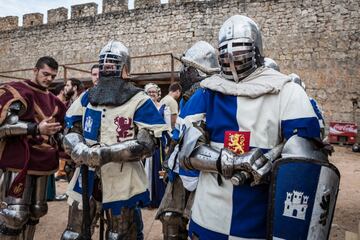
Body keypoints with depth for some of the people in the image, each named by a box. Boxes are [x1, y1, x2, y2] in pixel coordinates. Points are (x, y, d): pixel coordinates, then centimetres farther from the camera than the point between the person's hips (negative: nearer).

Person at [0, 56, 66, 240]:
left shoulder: (53, 100, 15)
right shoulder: (16, 92, -8)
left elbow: (56, 129, 26)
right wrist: (36, 128, -24)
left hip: (41, 162, 8)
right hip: (19, 162, -7)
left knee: (36, 210, 15)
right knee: (15, 213, -5)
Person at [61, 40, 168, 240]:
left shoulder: (138, 101, -9)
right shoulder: (86, 98, 8)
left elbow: (145, 145, -16)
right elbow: (71, 132, 9)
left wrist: (105, 154, -24)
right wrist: (79, 150, -14)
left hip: (121, 182, -4)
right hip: (87, 177, 5)